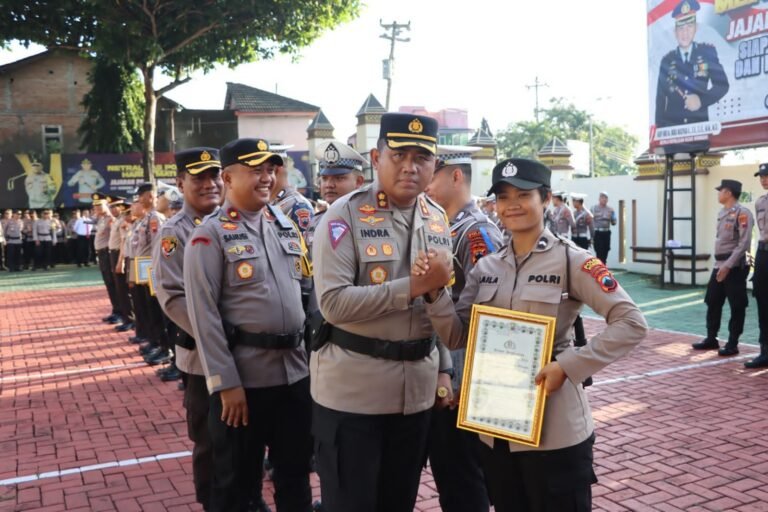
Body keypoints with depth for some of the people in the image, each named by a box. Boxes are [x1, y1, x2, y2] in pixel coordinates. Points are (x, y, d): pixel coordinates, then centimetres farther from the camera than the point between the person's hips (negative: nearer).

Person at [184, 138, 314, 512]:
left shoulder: (287, 226, 9)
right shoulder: (210, 235, -9)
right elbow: (204, 315, -13)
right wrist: (225, 382, -15)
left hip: (296, 371, 6)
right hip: (243, 376, -5)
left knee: (295, 472, 19)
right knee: (234, 480, 12)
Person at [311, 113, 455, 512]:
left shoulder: (438, 220, 7)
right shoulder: (345, 215, -12)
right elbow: (333, 303, -22)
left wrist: (443, 369, 11)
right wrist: (412, 287, -23)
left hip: (417, 389, 6)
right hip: (352, 389, -5)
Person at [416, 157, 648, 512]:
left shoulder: (570, 260, -9)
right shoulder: (486, 267, 5)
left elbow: (631, 323, -13)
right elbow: (457, 337, 3)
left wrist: (568, 366, -21)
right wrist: (435, 290, -14)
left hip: (554, 431, -5)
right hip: (495, 426, 5)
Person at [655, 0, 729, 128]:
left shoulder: (707, 52, 7)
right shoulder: (667, 60, 9)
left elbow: (722, 85, 4)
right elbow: (660, 98, 9)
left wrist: (702, 100, -14)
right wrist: (660, 129, 0)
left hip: (700, 123, 0)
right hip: (671, 125, 1)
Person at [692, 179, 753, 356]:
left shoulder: (742, 213, -12)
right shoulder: (722, 213, 14)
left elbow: (744, 243, -18)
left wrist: (728, 265, -20)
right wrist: (720, 264, 15)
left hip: (734, 267, -9)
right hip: (719, 265, 9)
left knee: (736, 306, 1)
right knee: (712, 302, 12)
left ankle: (732, 344, 8)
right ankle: (711, 339, 23)